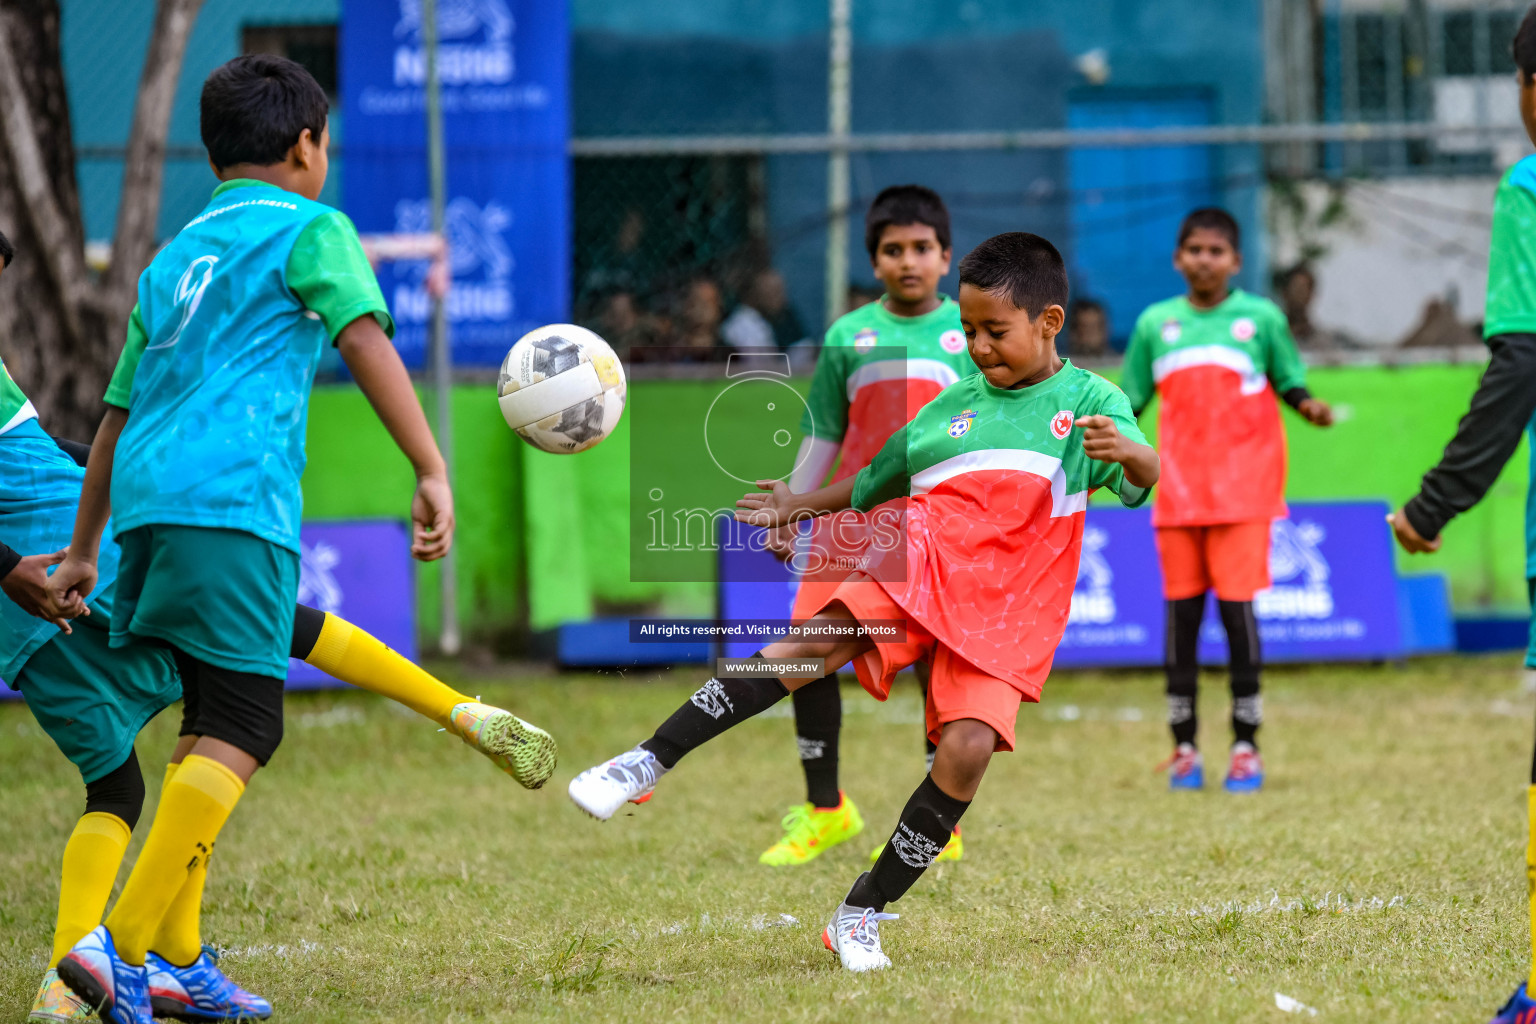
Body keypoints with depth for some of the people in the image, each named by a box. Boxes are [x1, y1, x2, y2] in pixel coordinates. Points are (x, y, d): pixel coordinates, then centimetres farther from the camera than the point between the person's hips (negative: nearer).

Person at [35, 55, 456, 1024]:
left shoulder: (173, 256, 27)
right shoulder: (309, 228, 8)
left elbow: (117, 415, 32)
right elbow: (366, 340, -9)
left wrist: (84, 550, 38)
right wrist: (432, 470, -16)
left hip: (147, 506, 7)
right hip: (234, 505, -7)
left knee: (211, 727, 17)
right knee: (238, 736, -9)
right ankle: (121, 946, -23)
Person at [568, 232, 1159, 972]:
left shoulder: (1088, 399, 6)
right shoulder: (954, 405, 17)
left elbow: (1142, 479, -12)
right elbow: (875, 481, 32)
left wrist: (1129, 453, -34)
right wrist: (803, 506, 29)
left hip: (1002, 612, -1)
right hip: (921, 564, 1)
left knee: (967, 749, -20)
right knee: (817, 639, -27)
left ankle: (862, 915, -6)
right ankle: (648, 764, -29)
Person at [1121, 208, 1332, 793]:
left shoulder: (1261, 318, 4)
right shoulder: (1155, 324, 9)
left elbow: (1290, 384, 8)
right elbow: (1130, 402, 15)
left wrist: (1309, 407, -13)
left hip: (1242, 487, -2)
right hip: (1178, 491, 2)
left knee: (1236, 606, -7)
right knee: (1181, 610, 2)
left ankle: (1246, 744, 1)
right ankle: (1184, 746, 10)